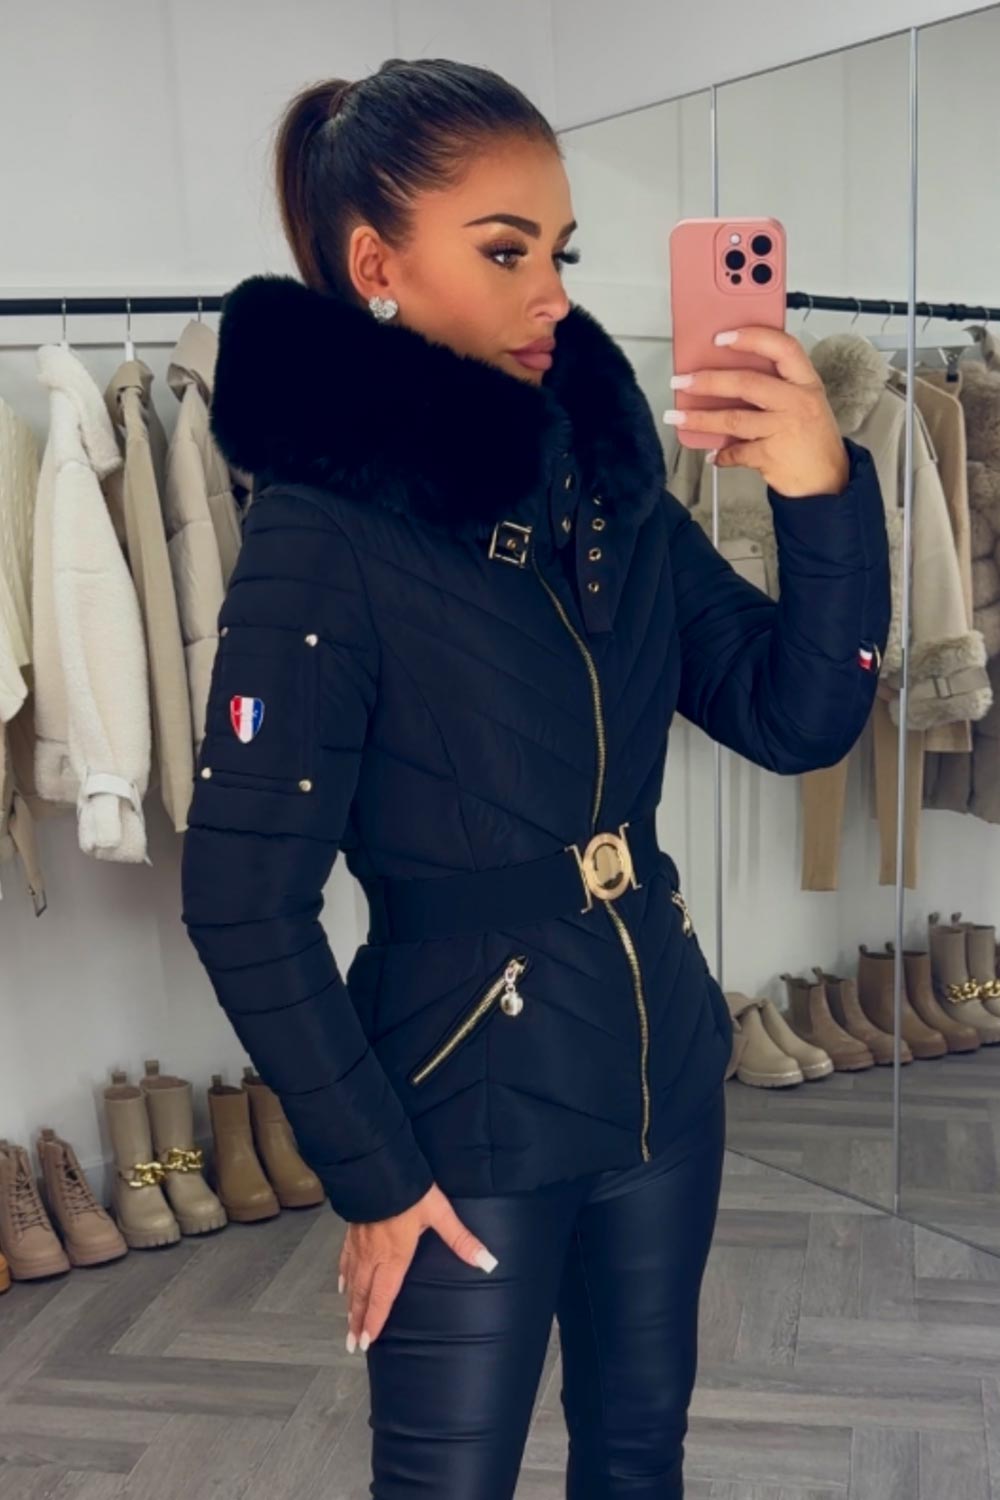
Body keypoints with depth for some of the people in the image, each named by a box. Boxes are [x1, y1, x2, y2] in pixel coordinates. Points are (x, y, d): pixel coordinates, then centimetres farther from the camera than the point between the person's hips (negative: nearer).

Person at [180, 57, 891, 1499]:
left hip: (666, 1070, 5)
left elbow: (798, 719, -3)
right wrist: (374, 1173, -11)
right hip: (475, 1116, -5)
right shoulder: (324, 534, -18)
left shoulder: (607, 476, -1)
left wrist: (829, 498, -19)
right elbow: (245, 903, -16)